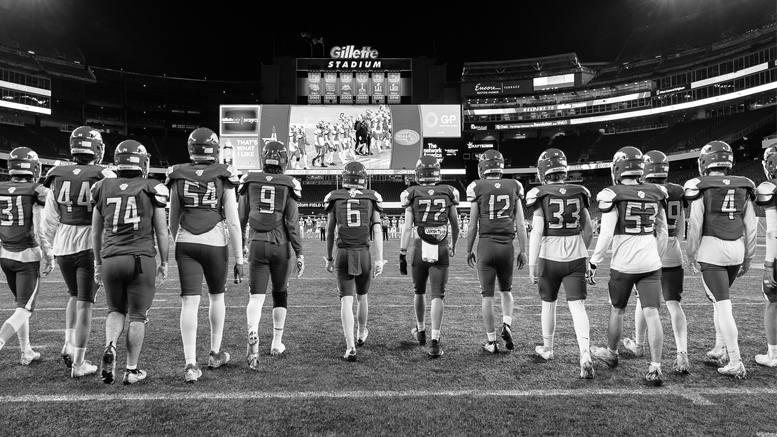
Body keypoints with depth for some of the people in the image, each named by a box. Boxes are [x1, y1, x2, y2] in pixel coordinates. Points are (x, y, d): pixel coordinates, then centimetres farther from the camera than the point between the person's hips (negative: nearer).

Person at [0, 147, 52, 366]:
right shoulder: (38, 192, -13)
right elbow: (39, 229, -17)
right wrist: (48, 255, -7)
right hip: (28, 256, -6)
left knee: (21, 304, 21)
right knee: (24, 310, 3)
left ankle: (26, 352, 27)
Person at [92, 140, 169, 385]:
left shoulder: (103, 189, 7)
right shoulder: (152, 190, -2)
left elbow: (96, 232, 16)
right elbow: (162, 233, 2)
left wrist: (98, 263, 27)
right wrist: (164, 263, 14)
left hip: (111, 259, 3)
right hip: (142, 259, -3)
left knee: (116, 310, 21)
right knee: (137, 316, 8)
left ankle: (110, 346, -3)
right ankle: (131, 370, 14)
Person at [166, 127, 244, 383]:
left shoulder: (178, 176, 4)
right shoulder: (224, 177, -3)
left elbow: (173, 221, 10)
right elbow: (233, 222, -5)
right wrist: (239, 258, 0)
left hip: (185, 243, 1)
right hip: (215, 243, -1)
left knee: (190, 302, 2)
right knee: (216, 297, 18)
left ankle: (190, 364, -3)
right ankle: (215, 354, 31)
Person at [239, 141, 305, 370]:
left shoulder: (250, 181, 1)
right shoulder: (289, 185, -5)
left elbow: (241, 218, 4)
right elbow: (292, 223, -7)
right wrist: (299, 253, -3)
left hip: (256, 245, 1)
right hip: (281, 246, 0)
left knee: (256, 297, 2)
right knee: (280, 295, 17)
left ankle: (253, 336, -23)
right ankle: (277, 343, 27)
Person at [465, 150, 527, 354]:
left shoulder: (477, 188, -4)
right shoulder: (513, 186, 4)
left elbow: (473, 225, -1)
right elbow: (520, 224, 5)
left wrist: (469, 250, 11)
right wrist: (522, 250, 12)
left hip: (486, 245, -2)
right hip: (507, 245, 3)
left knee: (487, 295, 7)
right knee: (506, 290, 23)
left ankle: (491, 341, 12)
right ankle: (507, 325, 4)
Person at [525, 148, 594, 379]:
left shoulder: (540, 194, -7)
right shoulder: (579, 193, 4)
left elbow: (537, 232, -12)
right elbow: (588, 230, 11)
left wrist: (532, 264, -8)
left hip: (550, 257, -2)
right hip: (576, 257, 2)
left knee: (549, 303, 16)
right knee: (577, 306, 2)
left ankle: (547, 348, 33)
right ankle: (585, 354, -14)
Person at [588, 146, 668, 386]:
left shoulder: (613, 195, -11)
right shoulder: (655, 193, 5)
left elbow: (606, 235, -14)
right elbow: (662, 233, 12)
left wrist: (593, 263, -5)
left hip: (623, 264, -3)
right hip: (650, 263, 3)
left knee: (617, 310, 15)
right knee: (652, 314, 1)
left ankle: (611, 353, 35)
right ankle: (655, 368, -1)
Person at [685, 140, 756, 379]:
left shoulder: (701, 187, -7)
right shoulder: (744, 187, 8)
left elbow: (695, 225, -9)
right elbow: (751, 226, 10)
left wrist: (691, 254, 2)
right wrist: (748, 256, 18)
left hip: (711, 248, -5)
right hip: (736, 249, 5)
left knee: (722, 304, -2)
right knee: (721, 299, 23)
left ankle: (736, 363, -2)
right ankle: (720, 348, 30)